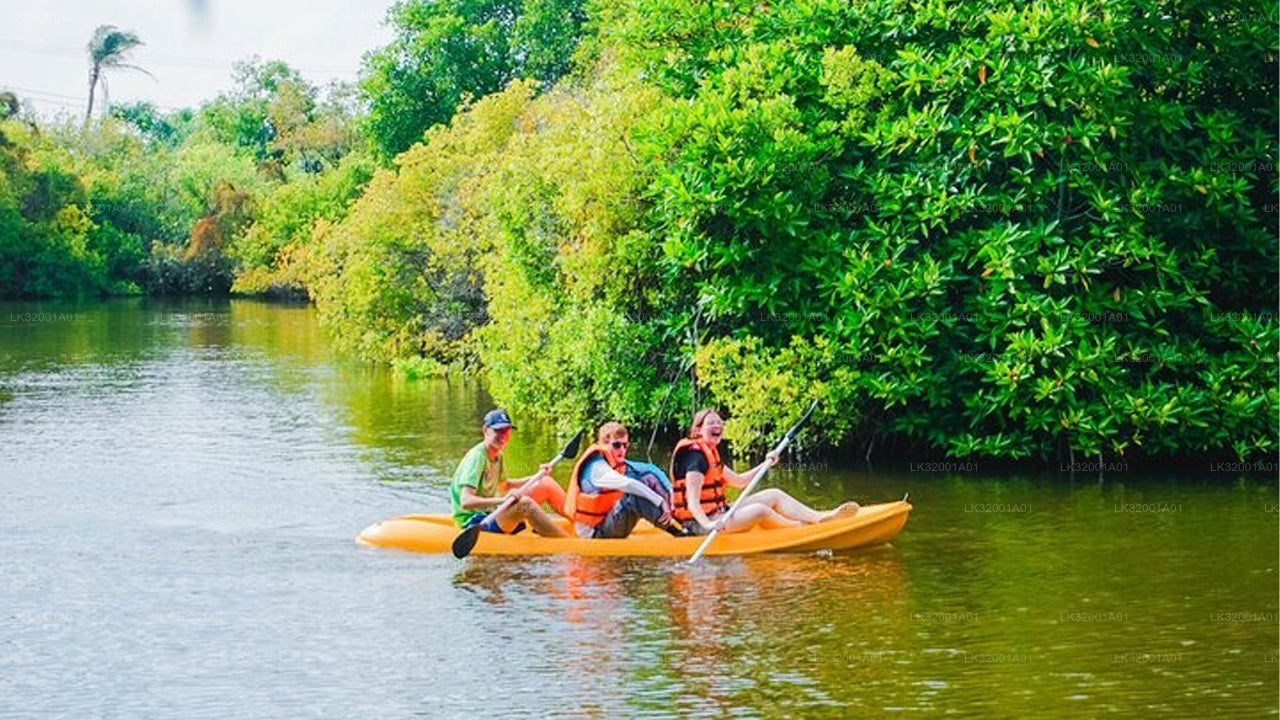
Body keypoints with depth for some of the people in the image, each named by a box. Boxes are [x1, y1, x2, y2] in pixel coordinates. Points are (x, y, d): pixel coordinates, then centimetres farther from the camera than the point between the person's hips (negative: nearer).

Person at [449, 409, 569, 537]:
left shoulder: (497, 456, 9)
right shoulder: (477, 456, -19)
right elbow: (465, 502, -30)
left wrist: (537, 477, 23)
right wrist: (503, 500, -40)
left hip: (491, 514, 10)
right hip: (473, 522, -10)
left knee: (547, 484, 6)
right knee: (525, 503, -34)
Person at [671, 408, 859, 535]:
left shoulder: (710, 453, 16)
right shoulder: (695, 455, -18)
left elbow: (738, 481, 24)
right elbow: (692, 503, -28)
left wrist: (765, 465, 14)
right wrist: (708, 525, -44)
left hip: (719, 513, 11)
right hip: (700, 524, -11)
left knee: (774, 495, 4)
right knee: (760, 510, -26)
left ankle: (821, 517, -6)